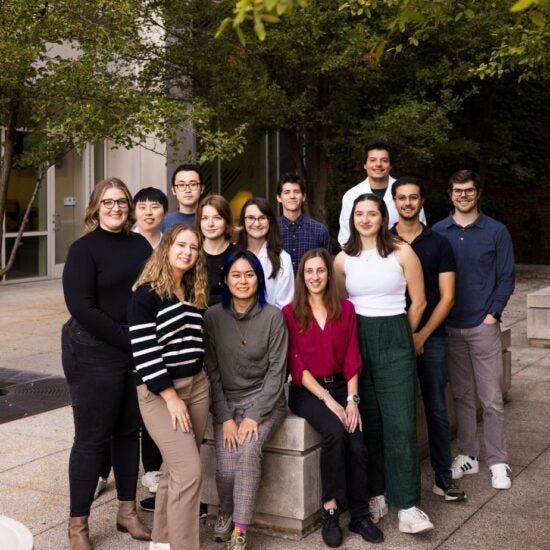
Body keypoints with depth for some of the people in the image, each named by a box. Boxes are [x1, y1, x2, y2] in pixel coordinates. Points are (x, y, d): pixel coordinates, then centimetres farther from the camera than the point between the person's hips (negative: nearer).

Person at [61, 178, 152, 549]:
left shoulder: (140, 245, 10)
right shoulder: (84, 249, -6)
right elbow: (82, 307, -14)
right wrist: (129, 340, -18)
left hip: (139, 352, 5)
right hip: (94, 354, -5)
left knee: (129, 431, 13)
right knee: (92, 437, 0)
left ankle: (127, 511, 28)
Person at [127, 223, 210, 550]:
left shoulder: (195, 293, 10)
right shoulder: (146, 294, -13)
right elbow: (144, 352, -17)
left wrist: (203, 382, 11)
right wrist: (170, 396, -18)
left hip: (197, 386, 7)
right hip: (160, 392, -7)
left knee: (176, 468, 12)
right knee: (189, 471, -12)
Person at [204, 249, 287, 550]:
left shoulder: (273, 316, -8)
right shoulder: (213, 316, -4)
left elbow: (276, 371, -7)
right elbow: (212, 371, -2)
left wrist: (254, 416, -15)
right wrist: (225, 418, -10)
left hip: (264, 400, -1)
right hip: (227, 402, 1)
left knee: (248, 451, -30)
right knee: (226, 468, -19)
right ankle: (226, 511, 15)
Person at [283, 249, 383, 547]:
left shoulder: (345, 309, 5)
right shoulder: (289, 313, -4)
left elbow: (352, 358, 1)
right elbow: (296, 366, -8)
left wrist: (352, 399, -11)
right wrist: (327, 399, -16)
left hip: (341, 386, 3)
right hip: (306, 391, -3)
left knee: (357, 443, -21)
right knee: (334, 432, -30)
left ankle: (360, 515, -5)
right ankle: (330, 510, -18)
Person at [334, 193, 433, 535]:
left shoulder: (402, 253, -3)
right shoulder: (343, 259, 6)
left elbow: (418, 302, 3)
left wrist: (400, 337, 9)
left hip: (394, 342, -3)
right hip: (357, 341, 3)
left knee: (400, 423, -7)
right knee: (369, 422, 7)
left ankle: (408, 506, -5)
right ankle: (376, 494, 17)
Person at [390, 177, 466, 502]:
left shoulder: (439, 244, 5)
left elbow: (447, 297, 0)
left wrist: (422, 334, -9)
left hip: (431, 337, 0)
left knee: (437, 409, 3)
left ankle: (443, 476, 13)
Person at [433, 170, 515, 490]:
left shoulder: (496, 231, 0)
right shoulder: (438, 232, 5)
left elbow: (506, 277, -1)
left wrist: (493, 314, -8)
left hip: (484, 326, -2)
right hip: (450, 327, 2)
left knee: (492, 398, 0)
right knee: (462, 395, 11)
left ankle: (498, 462, 9)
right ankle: (468, 455, 22)